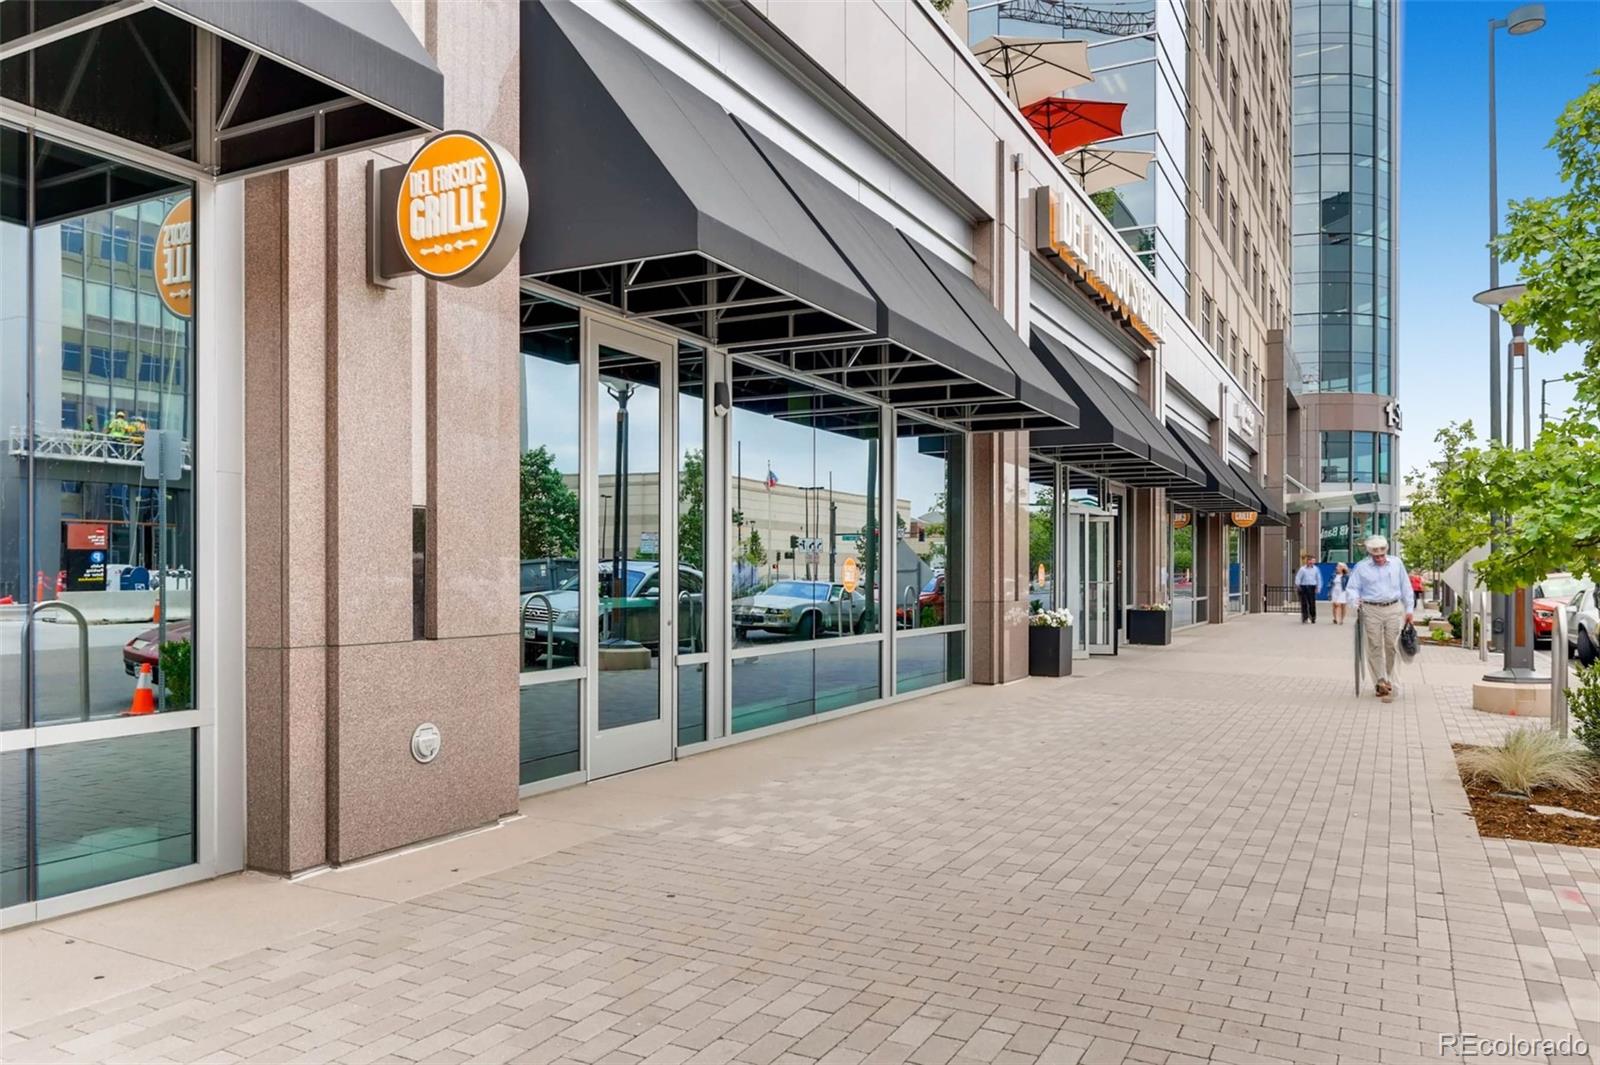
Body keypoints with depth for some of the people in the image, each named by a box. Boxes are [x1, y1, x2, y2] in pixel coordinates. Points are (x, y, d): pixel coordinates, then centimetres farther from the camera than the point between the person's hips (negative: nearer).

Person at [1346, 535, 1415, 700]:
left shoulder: (1397, 564, 10)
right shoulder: (1361, 567, 4)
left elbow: (1406, 588, 14)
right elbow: (1352, 588, 2)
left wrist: (1409, 609, 10)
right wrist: (1356, 601, -19)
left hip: (1393, 609, 2)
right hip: (1371, 610, -1)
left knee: (1391, 646, 1)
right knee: (1375, 646, -5)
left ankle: (1387, 681, 13)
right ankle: (1381, 681, -3)